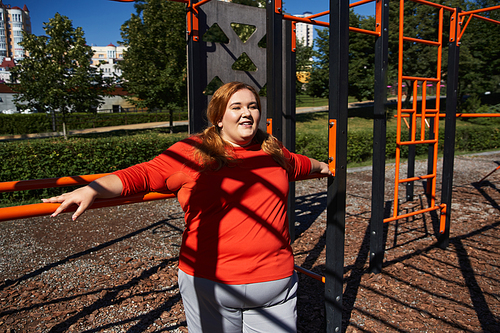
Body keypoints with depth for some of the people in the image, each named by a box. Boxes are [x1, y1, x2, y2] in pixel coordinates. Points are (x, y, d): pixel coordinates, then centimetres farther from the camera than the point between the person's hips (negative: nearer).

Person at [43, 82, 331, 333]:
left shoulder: (273, 150, 9)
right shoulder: (192, 152, -5)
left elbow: (298, 164, 30)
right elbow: (141, 175, -10)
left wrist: (323, 166, 47)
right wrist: (91, 189, -23)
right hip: (211, 284, -3)